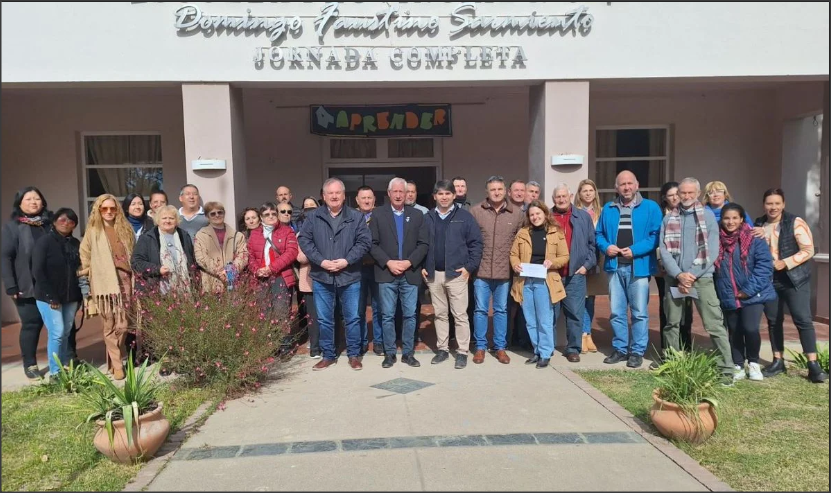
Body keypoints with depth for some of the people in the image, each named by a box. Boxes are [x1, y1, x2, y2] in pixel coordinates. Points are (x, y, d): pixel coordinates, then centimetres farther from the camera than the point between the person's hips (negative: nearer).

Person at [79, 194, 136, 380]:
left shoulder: (125, 229, 12)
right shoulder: (93, 231, 6)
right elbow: (85, 255, 10)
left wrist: (134, 276, 12)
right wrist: (90, 273, 6)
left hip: (124, 281, 2)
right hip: (105, 283, -2)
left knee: (123, 325, 0)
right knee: (110, 326, 0)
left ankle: (114, 358, 18)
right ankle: (117, 364, 6)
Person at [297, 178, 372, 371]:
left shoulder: (356, 217, 2)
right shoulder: (313, 217, 4)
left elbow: (364, 241, -5)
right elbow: (304, 240, -2)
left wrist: (347, 261, -15)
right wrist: (321, 261, -13)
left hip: (349, 276, -1)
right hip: (321, 277, 1)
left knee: (353, 318, 6)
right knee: (324, 320, 9)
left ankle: (354, 355, 21)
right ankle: (328, 355, 23)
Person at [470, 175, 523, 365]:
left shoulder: (517, 213, 2)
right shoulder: (475, 211, -2)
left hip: (505, 271, 1)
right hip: (481, 270, -1)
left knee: (501, 310, 11)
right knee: (481, 310, 6)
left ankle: (500, 347, 22)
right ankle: (480, 347, 18)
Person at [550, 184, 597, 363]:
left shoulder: (583, 217, 8)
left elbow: (592, 243, 9)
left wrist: (587, 265, 0)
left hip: (575, 274, 0)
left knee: (575, 313, 2)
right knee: (550, 313, 6)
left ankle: (573, 348, 12)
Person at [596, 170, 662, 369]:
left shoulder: (650, 207, 0)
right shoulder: (608, 209, 14)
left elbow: (656, 235, -7)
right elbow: (598, 234, 15)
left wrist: (635, 250, -16)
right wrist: (606, 246, -6)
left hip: (639, 266, -4)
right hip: (615, 266, 4)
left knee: (639, 312, 1)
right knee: (616, 312, 9)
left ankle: (637, 351, 11)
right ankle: (620, 349, 21)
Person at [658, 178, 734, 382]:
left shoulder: (708, 216, 3)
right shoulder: (669, 218, 9)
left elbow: (712, 251, -4)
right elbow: (664, 250, 2)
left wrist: (691, 274, -10)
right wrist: (679, 274, -11)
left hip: (701, 277, -3)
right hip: (674, 278, 3)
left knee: (715, 325, -8)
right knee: (672, 323, 12)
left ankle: (726, 369, -4)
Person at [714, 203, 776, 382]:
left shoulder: (754, 239, -6)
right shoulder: (717, 240, 3)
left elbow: (765, 265, -10)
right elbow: (714, 267, 12)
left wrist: (749, 289, -16)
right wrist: (720, 291, 4)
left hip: (752, 295, -3)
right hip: (728, 297, 3)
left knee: (750, 328, -14)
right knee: (735, 332, 10)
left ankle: (753, 363, 11)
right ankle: (738, 366, 25)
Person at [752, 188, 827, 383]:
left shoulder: (795, 222, -7)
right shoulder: (758, 224, 6)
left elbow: (808, 250, -10)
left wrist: (785, 263, -19)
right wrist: (756, 238, -6)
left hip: (794, 279, -4)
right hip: (768, 280, 4)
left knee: (803, 320, -8)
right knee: (773, 321, 9)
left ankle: (813, 365, -3)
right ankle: (777, 361, 19)